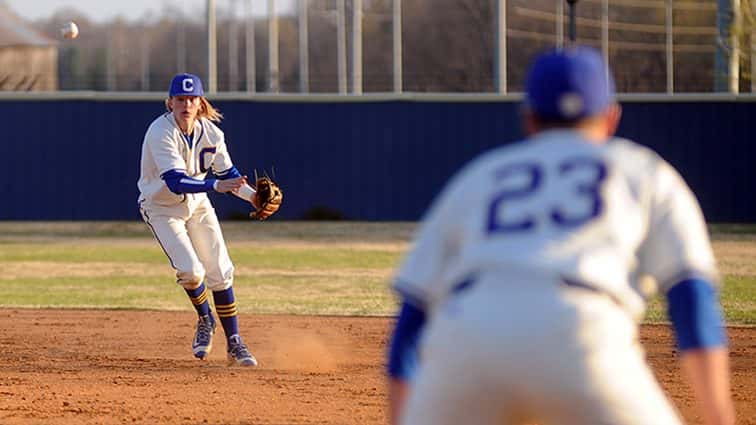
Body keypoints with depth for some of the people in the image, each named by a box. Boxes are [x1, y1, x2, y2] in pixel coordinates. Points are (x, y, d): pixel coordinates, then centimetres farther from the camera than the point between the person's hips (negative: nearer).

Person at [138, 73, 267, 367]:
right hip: (161, 208, -5)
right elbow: (175, 182, -38)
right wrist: (215, 185, -50)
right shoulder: (161, 133, -27)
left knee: (220, 272, -2)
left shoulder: (211, 133, -10)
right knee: (190, 270, -20)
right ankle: (205, 320, 12)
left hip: (197, 204, 5)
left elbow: (227, 173, 2)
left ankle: (234, 343, 9)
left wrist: (252, 195, -15)